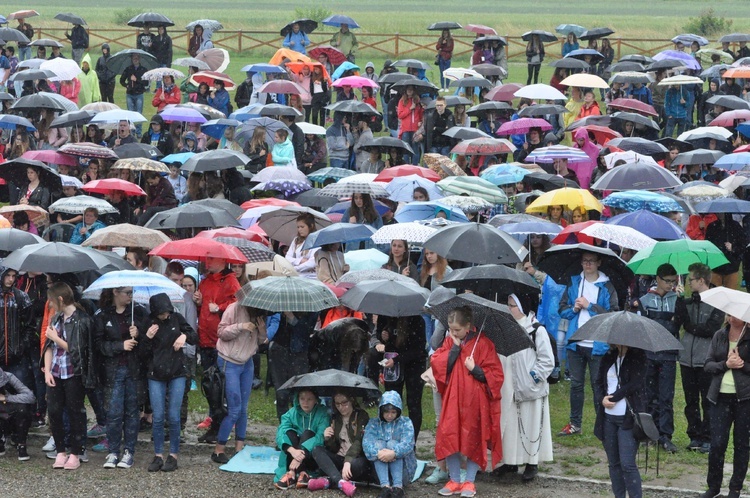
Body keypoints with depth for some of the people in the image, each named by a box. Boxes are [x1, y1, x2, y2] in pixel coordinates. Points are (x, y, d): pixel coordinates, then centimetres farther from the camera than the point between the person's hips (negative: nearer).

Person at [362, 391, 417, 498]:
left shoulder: (405, 423, 4)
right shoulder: (373, 423, 8)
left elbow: (408, 444, -15)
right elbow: (366, 443, -11)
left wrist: (394, 453, -37)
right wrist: (377, 452, -34)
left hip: (402, 470, -1)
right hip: (379, 467, 1)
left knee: (392, 444, -24)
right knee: (378, 443, -23)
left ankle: (398, 486, -42)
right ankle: (385, 486, -44)